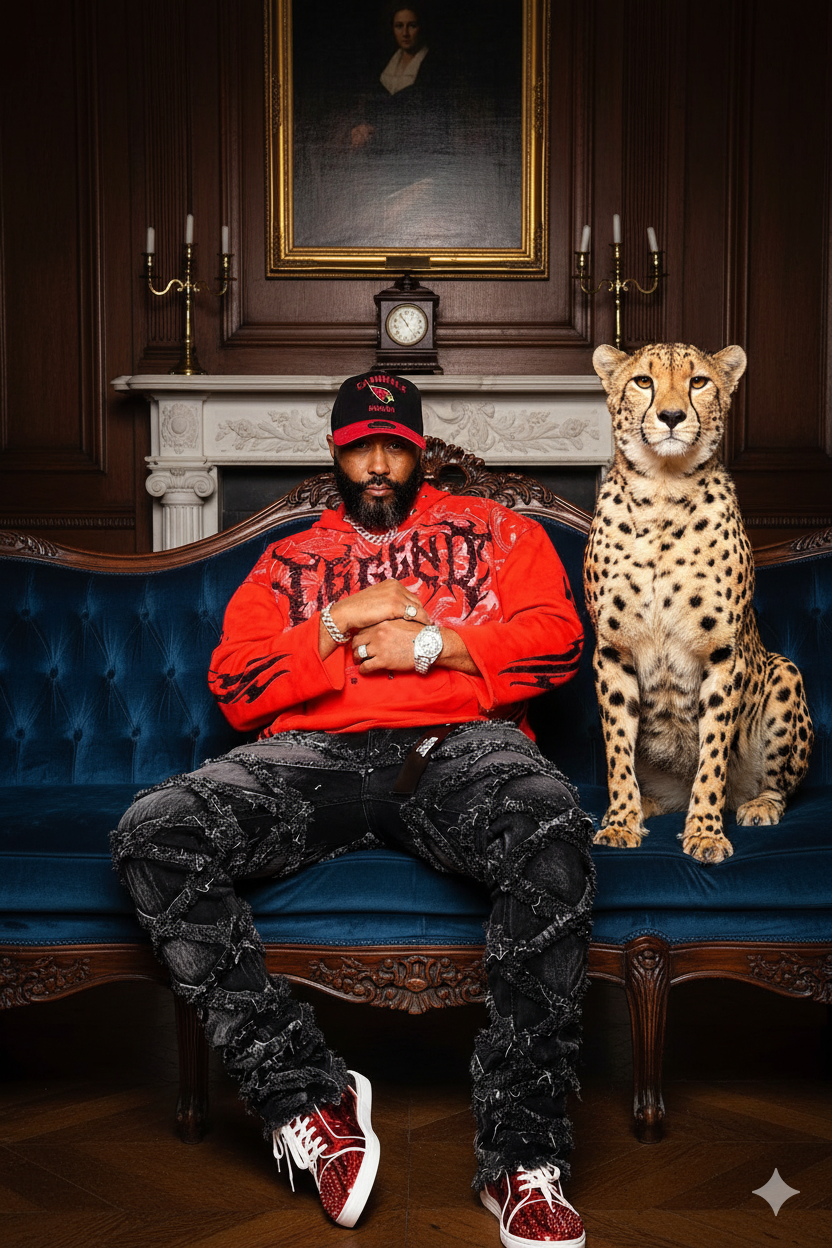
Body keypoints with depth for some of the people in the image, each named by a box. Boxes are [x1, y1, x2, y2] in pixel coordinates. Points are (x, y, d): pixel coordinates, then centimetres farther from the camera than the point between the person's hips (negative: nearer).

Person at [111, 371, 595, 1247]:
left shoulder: (489, 530, 23)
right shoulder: (288, 561, 26)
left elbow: (555, 641, 8)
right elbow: (237, 693, 12)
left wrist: (428, 642, -1)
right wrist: (343, 622, 2)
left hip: (457, 746, -1)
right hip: (317, 756, 2)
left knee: (554, 838, -38)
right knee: (152, 837, -27)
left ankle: (521, 1157, -29)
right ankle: (308, 1100, -23)